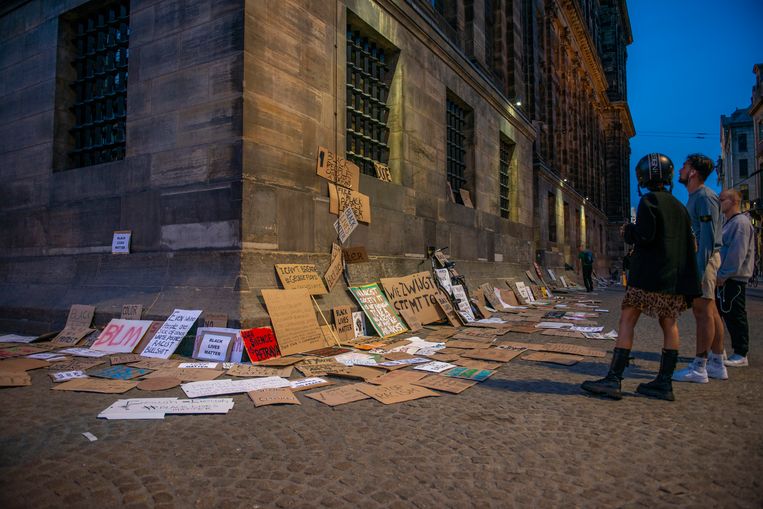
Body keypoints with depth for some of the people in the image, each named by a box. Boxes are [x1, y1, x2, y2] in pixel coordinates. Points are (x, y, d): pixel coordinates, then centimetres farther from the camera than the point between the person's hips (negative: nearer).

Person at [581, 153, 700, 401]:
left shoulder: (649, 201, -7)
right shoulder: (679, 206, 17)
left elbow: (644, 236, -16)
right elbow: (688, 245, 17)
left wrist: (628, 231, 3)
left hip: (649, 274, -8)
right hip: (675, 276, 8)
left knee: (627, 321, -6)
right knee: (669, 325, 8)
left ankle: (614, 379, -9)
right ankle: (664, 383, 12)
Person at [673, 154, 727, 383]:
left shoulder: (705, 196, -11)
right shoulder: (694, 197, 19)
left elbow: (708, 234, -18)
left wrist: (699, 268, -23)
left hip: (704, 257, -10)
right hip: (697, 258, 10)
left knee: (703, 311, -8)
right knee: (709, 311, 11)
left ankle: (699, 368, -4)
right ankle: (717, 364, 18)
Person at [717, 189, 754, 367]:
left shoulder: (741, 222, -12)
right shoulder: (728, 223, 18)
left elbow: (738, 252, -20)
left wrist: (724, 274, -20)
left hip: (733, 279, -10)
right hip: (724, 278, 10)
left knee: (734, 315, -3)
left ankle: (740, 355, 6)